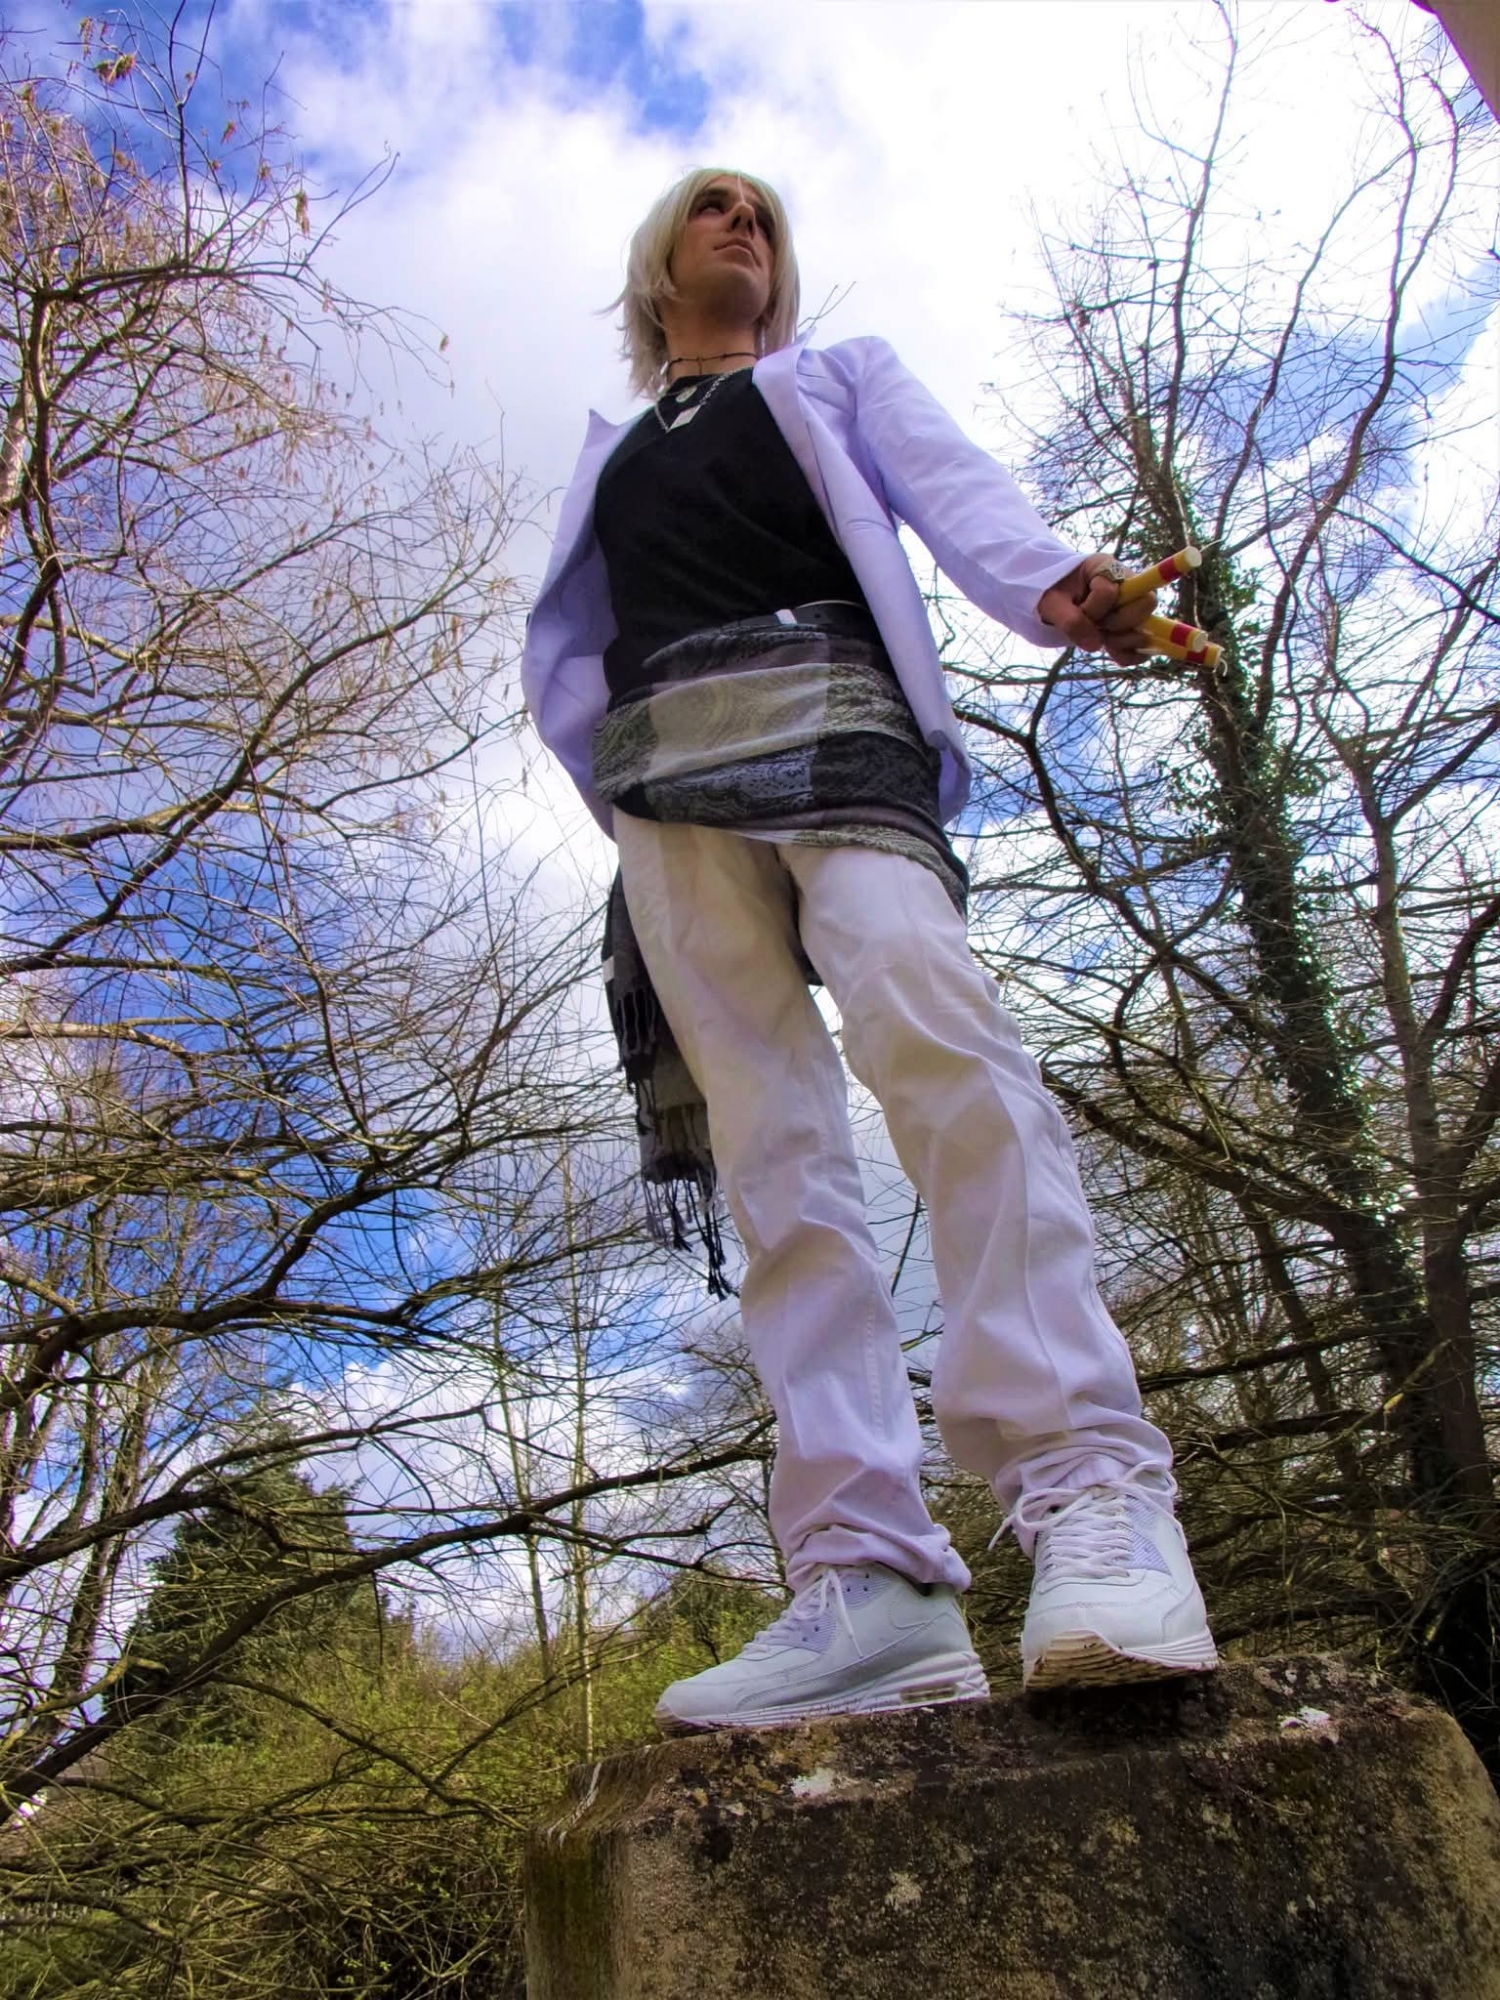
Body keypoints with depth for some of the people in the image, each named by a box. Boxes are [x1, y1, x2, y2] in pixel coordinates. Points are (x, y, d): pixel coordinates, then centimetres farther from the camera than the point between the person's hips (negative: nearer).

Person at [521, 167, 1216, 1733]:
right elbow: (562, 647, 25)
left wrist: (1053, 585, -14)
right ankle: (873, 1581, -22)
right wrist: (607, 758, 2)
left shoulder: (839, 375, 29)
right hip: (665, 758, 3)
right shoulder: (609, 458, 36)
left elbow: (951, 486, 9)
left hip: (823, 708, -2)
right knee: (771, 1149, -15)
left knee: (923, 1018, -31)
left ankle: (1088, 1483, -33)